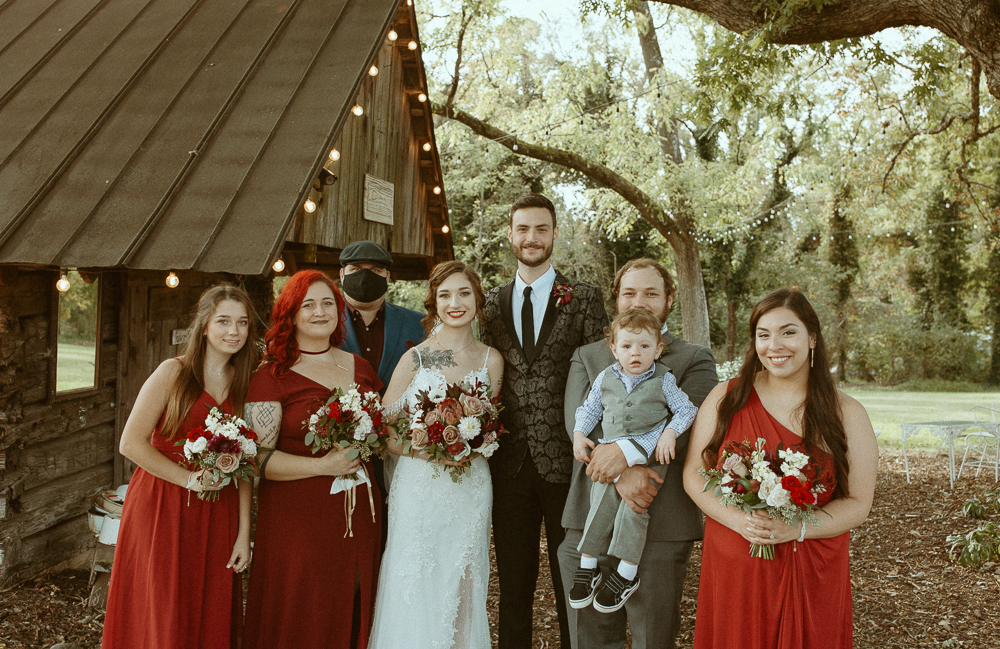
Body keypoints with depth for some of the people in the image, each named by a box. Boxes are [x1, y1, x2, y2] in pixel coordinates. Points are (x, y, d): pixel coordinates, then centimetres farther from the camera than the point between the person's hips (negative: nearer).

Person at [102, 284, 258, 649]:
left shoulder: (244, 382, 6)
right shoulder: (173, 373, -7)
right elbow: (131, 443, -11)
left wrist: (243, 533, 1)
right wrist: (189, 478, -17)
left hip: (217, 516, 4)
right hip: (162, 508, -4)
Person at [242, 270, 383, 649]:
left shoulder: (359, 368, 11)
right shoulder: (273, 375, -5)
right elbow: (259, 457, -12)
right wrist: (323, 466, -19)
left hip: (358, 517, 5)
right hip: (298, 519, -5)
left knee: (353, 616, 12)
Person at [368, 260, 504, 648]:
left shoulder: (491, 360, 5)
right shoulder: (416, 358, -4)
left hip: (471, 489, 2)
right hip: (420, 488, -2)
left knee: (461, 590, 10)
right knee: (415, 593, 2)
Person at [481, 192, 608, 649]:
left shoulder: (584, 299, 0)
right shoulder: (492, 303, 10)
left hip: (565, 461, -3)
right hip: (510, 463, 3)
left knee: (572, 585, 9)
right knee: (513, 585, 15)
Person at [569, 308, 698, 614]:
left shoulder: (663, 380, 0)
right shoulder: (606, 378, 8)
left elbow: (686, 410, 4)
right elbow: (589, 409, 19)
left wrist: (670, 433, -11)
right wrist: (579, 434, 5)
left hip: (650, 454, -3)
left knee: (634, 504, -15)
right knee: (601, 500, -10)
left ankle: (627, 572, -5)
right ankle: (587, 565, 2)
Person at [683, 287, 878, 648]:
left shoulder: (846, 415, 0)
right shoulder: (726, 399, 1)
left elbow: (858, 504, -1)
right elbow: (694, 473, 1)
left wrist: (795, 528, -18)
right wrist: (740, 521, -15)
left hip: (813, 577, 0)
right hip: (734, 568, 0)